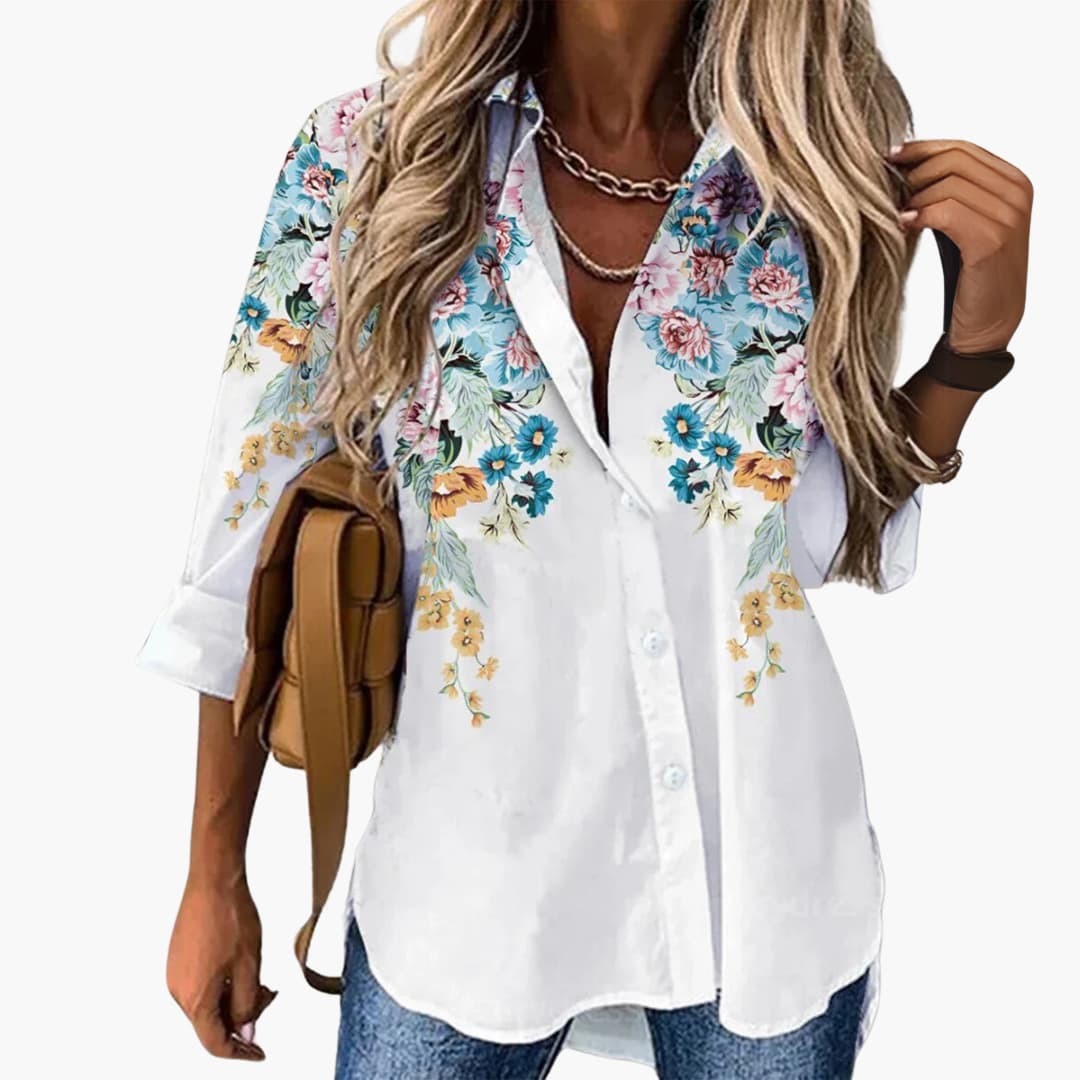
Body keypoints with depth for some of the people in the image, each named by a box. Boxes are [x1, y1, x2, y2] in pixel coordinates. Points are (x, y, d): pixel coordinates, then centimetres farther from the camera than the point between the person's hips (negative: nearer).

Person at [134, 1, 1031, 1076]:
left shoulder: (807, 169, -4)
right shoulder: (365, 157, -8)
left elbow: (832, 536, 2)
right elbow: (257, 537, -4)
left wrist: (979, 331, -11)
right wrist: (215, 879, 1)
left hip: (768, 872, 3)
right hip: (470, 880, -1)